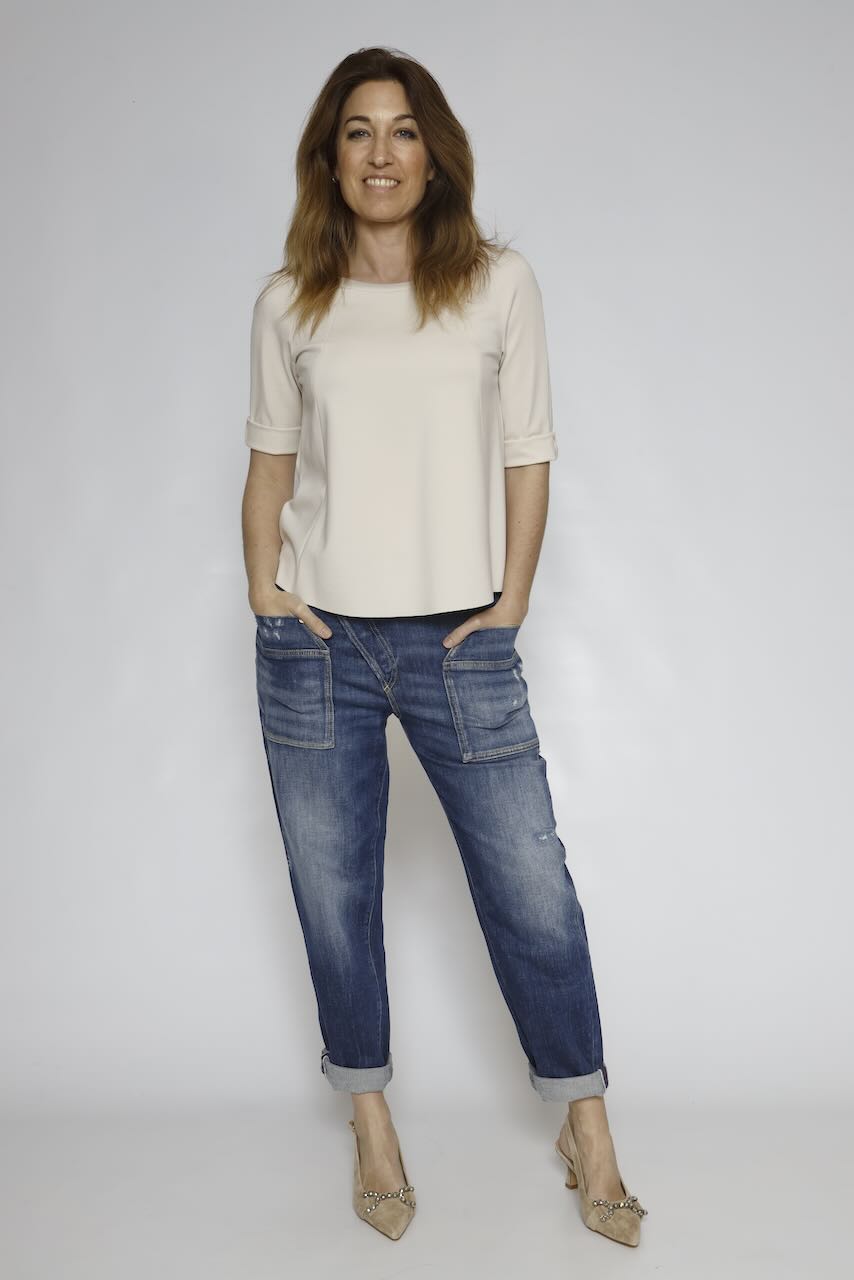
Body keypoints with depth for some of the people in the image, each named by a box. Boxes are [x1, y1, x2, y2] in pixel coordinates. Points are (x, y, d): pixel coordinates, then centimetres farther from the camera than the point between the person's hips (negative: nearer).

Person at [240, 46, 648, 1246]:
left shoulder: (501, 283, 3)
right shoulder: (289, 303, 8)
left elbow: (526, 455, 3)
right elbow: (272, 458, 12)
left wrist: (509, 604, -4)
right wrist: (264, 584, 0)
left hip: (458, 643, -1)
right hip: (316, 644, 2)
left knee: (534, 893, 0)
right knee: (334, 894, 9)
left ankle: (589, 1134, 20)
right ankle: (373, 1129, 28)